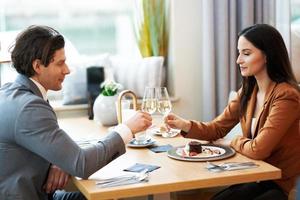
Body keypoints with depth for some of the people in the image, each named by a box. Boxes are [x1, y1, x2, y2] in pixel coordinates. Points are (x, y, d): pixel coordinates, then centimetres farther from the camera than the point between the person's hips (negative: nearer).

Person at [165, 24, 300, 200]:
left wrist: (236, 142, -3)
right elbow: (218, 128, 8)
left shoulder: (286, 96, -21)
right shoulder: (248, 91, 6)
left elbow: (258, 149, -24)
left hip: (281, 186, -6)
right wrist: (186, 125, -10)